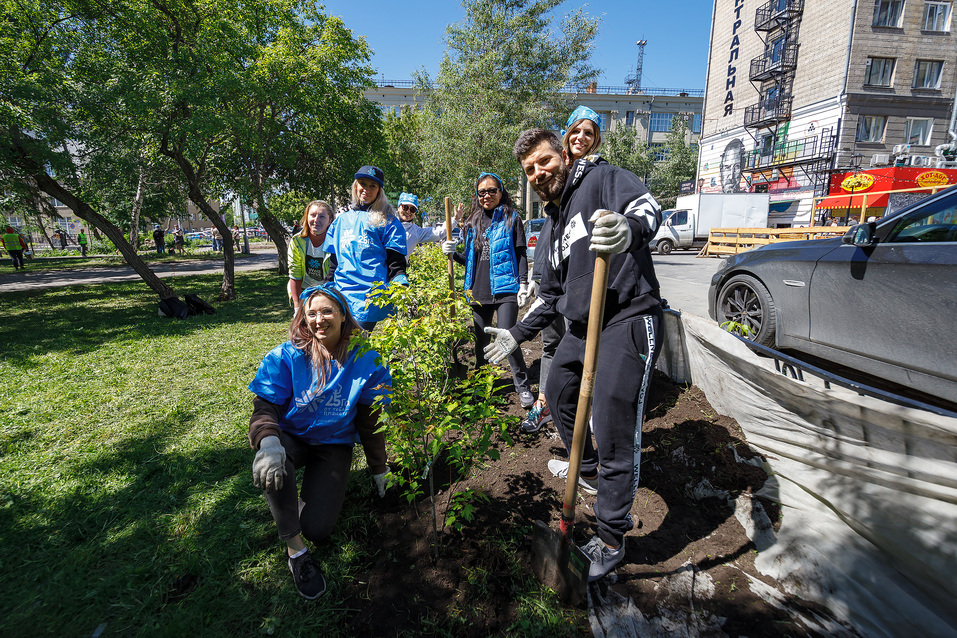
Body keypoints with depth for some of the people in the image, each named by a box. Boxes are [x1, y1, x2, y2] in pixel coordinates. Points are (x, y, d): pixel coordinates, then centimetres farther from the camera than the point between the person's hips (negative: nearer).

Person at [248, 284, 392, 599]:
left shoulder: (364, 360, -12)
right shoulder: (287, 356, -13)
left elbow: (369, 420, -3)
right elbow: (264, 406, -17)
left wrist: (379, 469, 5)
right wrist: (267, 442, -41)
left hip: (334, 445, 0)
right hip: (291, 438, 1)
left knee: (317, 529, -15)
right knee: (270, 464, -36)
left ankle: (325, 486, 20)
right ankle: (295, 549, -16)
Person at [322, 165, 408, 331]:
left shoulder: (387, 221, 5)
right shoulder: (341, 218, 18)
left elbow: (395, 262, -1)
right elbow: (333, 260, 22)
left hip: (370, 295, -4)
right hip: (340, 292, 5)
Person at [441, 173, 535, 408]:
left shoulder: (511, 219, 4)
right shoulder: (472, 223, 15)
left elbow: (520, 254, 1)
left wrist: (523, 284, -9)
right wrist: (453, 253, 0)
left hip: (505, 289, -4)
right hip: (479, 290, 5)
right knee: (480, 339, 12)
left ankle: (522, 385, 7)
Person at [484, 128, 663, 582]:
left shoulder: (602, 178, -2)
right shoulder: (555, 226, 21)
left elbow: (647, 206, -23)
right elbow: (551, 295, 26)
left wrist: (629, 229, -47)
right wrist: (518, 333, 23)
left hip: (627, 321, -9)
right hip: (581, 326, 9)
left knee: (614, 433, -8)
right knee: (558, 395, 24)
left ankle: (611, 540, 13)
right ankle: (588, 470, 49)